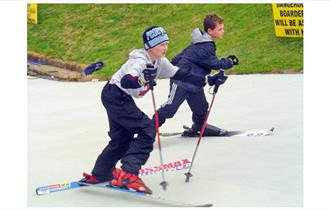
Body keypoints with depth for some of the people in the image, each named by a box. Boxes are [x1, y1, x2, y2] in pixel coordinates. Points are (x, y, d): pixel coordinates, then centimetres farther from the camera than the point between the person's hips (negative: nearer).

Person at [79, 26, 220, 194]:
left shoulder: (160, 62, 1)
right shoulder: (140, 61, -25)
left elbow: (179, 75, 4)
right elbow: (126, 81, -40)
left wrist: (205, 81, -1)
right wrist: (141, 80, -60)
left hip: (120, 99, 9)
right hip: (115, 96, -9)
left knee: (123, 138, 15)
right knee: (147, 129, -16)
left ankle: (99, 174, 30)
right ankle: (128, 174, -18)